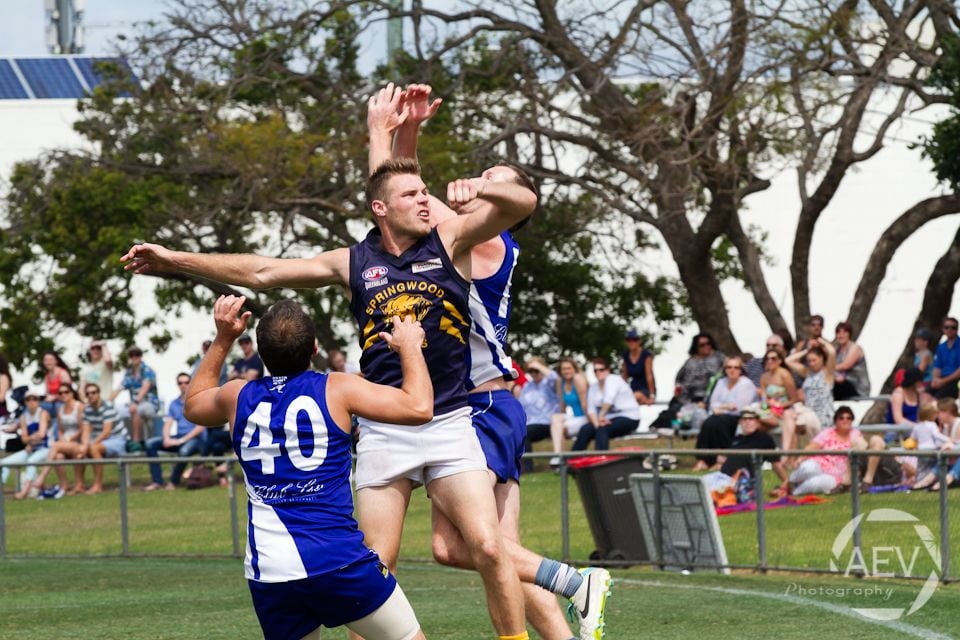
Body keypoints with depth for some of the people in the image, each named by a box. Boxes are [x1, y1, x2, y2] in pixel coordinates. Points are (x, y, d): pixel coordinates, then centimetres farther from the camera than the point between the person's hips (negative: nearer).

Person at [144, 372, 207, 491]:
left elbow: (201, 426, -12)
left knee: (184, 450, -40)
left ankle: (174, 481, -17)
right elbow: (168, 424, 7)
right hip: (178, 437, 6)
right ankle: (157, 481, -17)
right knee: (151, 443, -14)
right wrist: (167, 438, -15)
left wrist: (183, 440, -19)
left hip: (195, 438, -6)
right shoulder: (174, 404, 14)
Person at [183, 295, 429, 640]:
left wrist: (222, 340, 37)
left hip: (266, 573, 4)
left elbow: (192, 405, 34)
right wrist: (409, 346, 11)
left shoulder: (239, 396, 11)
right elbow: (419, 408, -5)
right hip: (337, 560, -4)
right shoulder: (336, 389, -2)